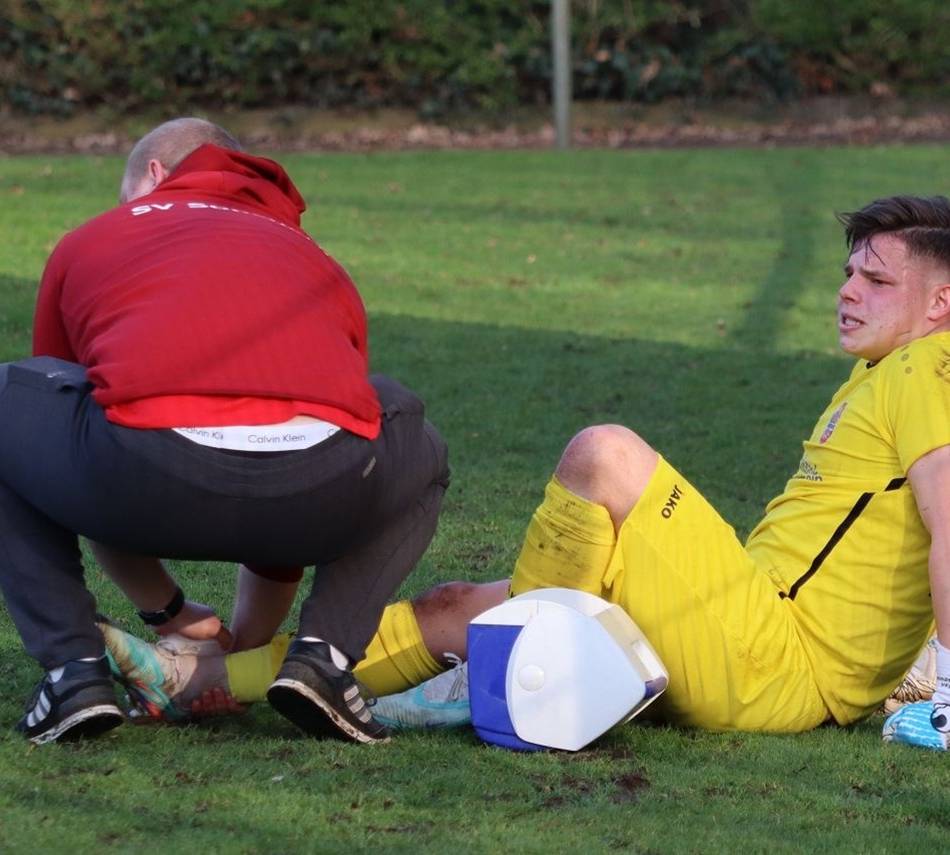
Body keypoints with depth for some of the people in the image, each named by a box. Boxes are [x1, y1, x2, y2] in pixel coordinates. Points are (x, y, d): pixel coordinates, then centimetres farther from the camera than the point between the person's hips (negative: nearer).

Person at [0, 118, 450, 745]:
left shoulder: (85, 244, 33)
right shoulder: (314, 260, 37)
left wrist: (165, 611, 48)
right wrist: (249, 640, 57)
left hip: (151, 470, -2)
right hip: (324, 487, 2)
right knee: (421, 455, 38)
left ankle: (74, 668, 16)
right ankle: (326, 653, 13)